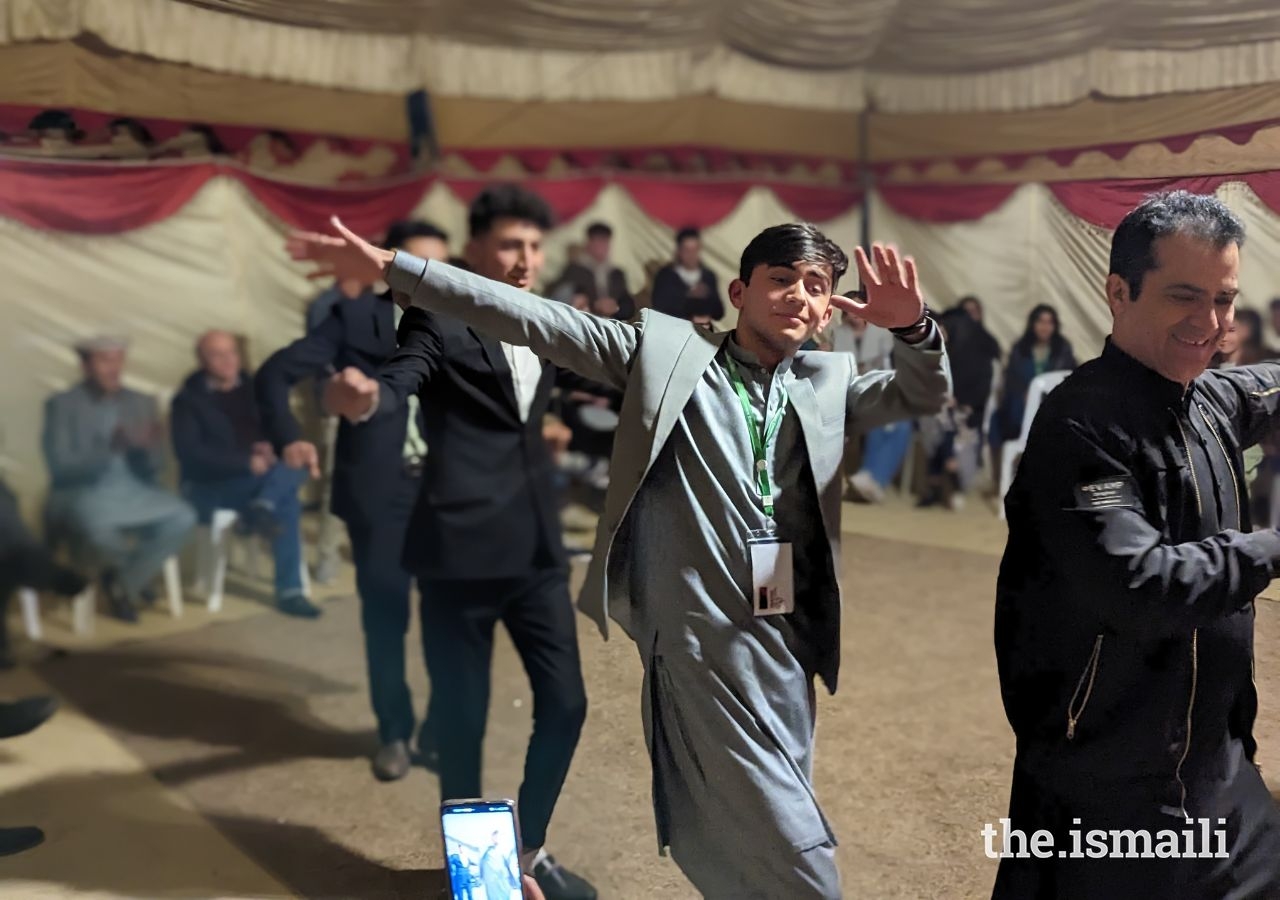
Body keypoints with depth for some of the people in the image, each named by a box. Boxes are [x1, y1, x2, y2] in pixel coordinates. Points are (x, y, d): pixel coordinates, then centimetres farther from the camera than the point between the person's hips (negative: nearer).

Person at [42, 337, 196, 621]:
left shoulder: (142, 403, 8)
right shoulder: (62, 405, -3)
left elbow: (151, 469, 4)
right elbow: (60, 467, -14)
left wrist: (147, 448, -20)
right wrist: (110, 448, -28)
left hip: (134, 491, 4)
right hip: (84, 493, -4)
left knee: (183, 519, -24)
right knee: (98, 529, -38)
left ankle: (124, 584, -3)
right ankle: (138, 572, -1)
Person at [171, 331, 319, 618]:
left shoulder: (253, 388, 12)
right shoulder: (188, 398, -4)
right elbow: (191, 454, -16)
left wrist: (271, 448, -12)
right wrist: (248, 463, -23)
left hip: (256, 476, 6)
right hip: (209, 487, -6)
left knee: (297, 464, -23)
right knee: (287, 500, -28)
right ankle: (289, 591, -26)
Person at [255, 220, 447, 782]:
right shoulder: (356, 317, 0)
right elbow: (275, 374, -2)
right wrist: (288, 438, -16)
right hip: (379, 490, -2)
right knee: (384, 616, 7)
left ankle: (440, 731, 23)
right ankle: (394, 733, 25)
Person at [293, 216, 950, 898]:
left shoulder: (827, 382, 14)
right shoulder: (666, 349, 1)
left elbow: (924, 393, 11)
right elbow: (535, 321, -3)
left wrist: (913, 327, -13)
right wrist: (389, 267, -9)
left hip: (793, 646, 5)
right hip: (707, 643, -5)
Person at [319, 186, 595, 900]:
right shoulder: (440, 323, -8)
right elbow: (399, 380, -26)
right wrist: (365, 399, -48)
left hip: (538, 549, 6)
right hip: (462, 551, -6)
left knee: (565, 704, 9)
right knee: (463, 716, 6)